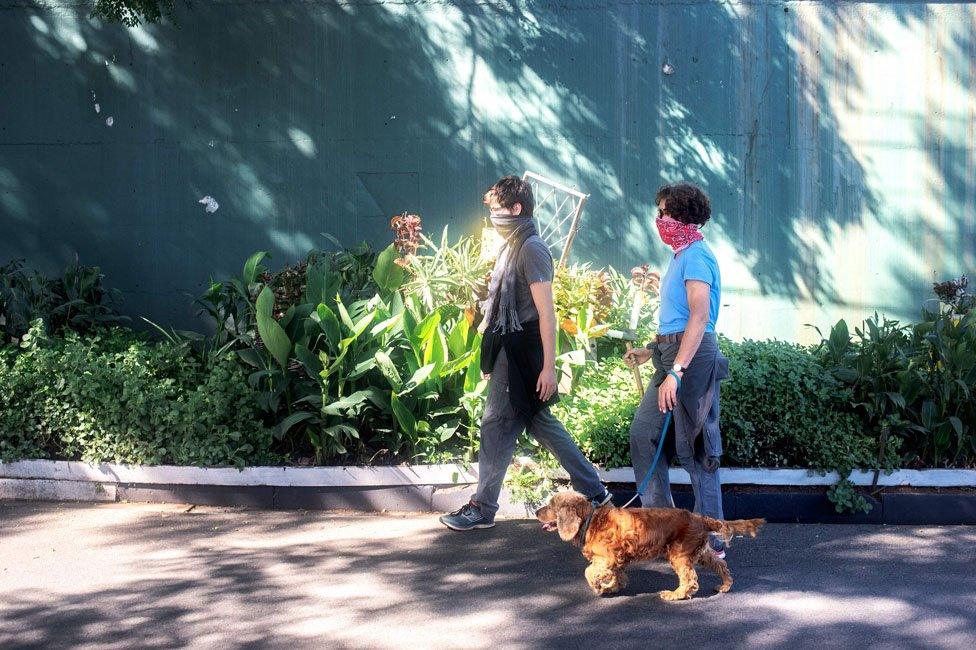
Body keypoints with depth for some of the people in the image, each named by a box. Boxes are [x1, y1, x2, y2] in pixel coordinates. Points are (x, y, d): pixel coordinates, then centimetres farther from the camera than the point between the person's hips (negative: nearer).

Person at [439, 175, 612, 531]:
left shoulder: (531, 249, -14)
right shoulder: (513, 246, 14)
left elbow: (547, 312, -18)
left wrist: (549, 367, -21)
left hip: (521, 351, -10)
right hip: (510, 349, 10)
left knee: (497, 425, -3)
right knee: (541, 423, 13)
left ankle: (483, 508, 5)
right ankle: (594, 492, 19)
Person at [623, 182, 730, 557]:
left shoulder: (696, 257, -13)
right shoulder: (683, 256, 18)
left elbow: (699, 316, -24)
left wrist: (676, 371, -29)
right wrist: (651, 352, 25)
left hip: (692, 357, -10)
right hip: (674, 355, 10)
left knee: (695, 448, -5)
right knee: (643, 431, 12)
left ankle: (711, 540, 2)